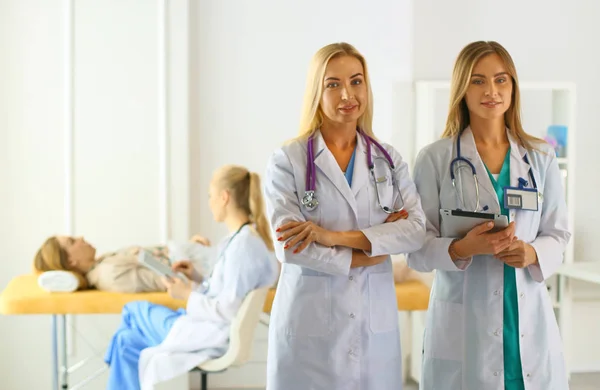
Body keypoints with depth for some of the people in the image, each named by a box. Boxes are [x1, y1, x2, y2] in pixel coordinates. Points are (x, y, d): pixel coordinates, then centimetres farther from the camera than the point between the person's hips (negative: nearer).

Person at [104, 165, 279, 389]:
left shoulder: (243, 244, -24)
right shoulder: (249, 237, 6)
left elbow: (228, 311, -25)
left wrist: (188, 294, -13)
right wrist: (197, 279, 7)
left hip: (213, 336, -9)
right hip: (213, 329, 9)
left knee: (135, 310, 9)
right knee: (128, 341, 11)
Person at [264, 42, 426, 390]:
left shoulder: (389, 160, 8)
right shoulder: (287, 160, -3)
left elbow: (417, 230, -6)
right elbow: (289, 247, -12)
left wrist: (335, 236, -16)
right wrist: (371, 249, -8)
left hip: (375, 322, 3)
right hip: (310, 323, -3)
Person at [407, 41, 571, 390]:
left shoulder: (541, 158, 6)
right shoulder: (435, 159, -3)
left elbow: (558, 234, 9)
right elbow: (417, 250, -4)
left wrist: (532, 253, -12)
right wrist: (461, 249, -22)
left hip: (529, 319, 3)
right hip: (463, 322, -3)